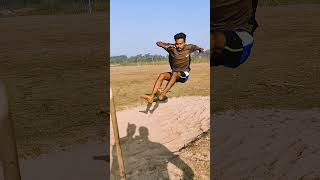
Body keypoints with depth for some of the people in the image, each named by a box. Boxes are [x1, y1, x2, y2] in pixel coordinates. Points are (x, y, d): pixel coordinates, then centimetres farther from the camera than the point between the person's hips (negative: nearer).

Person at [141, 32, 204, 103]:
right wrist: (166, 46, -30)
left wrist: (200, 49, -15)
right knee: (162, 75, -24)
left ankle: (163, 93, -49)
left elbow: (196, 47, 10)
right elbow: (158, 43, -9)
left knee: (175, 73, -35)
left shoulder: (188, 47, -9)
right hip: (174, 72, 3)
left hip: (184, 74, -2)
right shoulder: (172, 48, -9)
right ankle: (152, 96, -33)